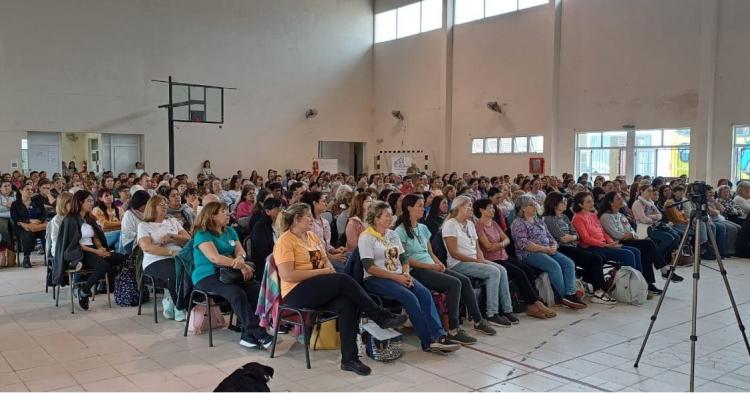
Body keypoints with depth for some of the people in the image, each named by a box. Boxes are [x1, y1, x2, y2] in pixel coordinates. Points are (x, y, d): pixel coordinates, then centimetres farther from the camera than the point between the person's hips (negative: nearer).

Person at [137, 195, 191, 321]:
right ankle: (179, 306, -10)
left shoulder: (173, 221, 25)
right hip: (155, 261, -4)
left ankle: (171, 301, -8)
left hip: (178, 258, 4)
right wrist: (171, 252, -16)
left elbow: (188, 239, 15)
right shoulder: (144, 225, 10)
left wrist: (171, 237, -3)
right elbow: (146, 247, -8)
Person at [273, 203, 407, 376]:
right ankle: (382, 317, -15)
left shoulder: (312, 235, 16)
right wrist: (321, 271, -16)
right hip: (296, 293, -7)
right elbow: (287, 275, -18)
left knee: (348, 304, -24)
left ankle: (349, 358, -20)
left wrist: (330, 270, -6)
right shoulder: (285, 241, -8)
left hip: (319, 289, 7)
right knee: (344, 281, -26)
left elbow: (326, 260, 19)